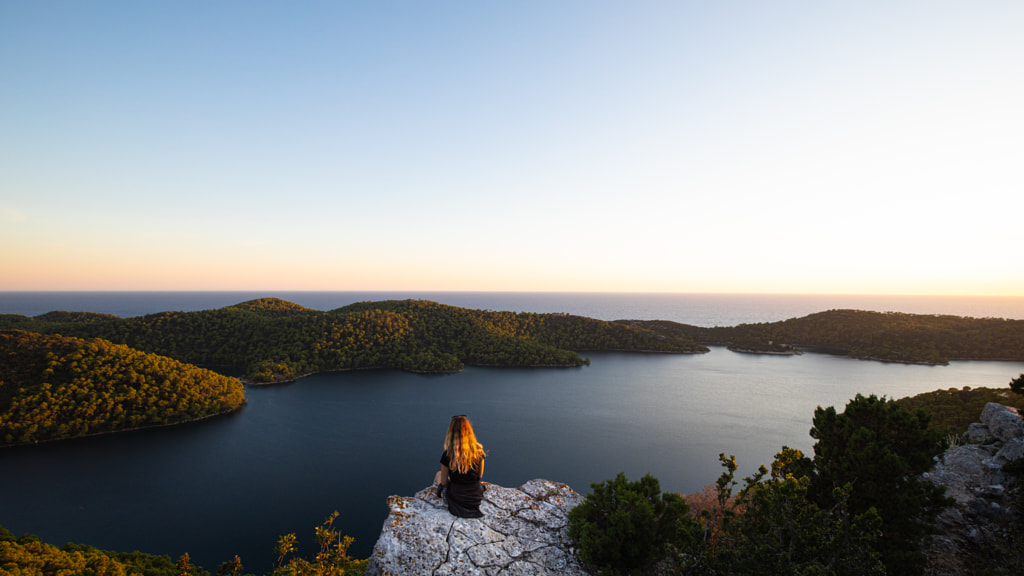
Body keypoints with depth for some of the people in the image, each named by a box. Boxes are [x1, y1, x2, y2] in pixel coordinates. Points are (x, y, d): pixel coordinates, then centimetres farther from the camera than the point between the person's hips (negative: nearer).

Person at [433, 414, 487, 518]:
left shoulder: (447, 455, -21)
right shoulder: (479, 451, -13)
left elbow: (444, 482, -8)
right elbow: (480, 476, 2)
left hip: (455, 500, -2)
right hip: (476, 498, 2)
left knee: (439, 474, 26)